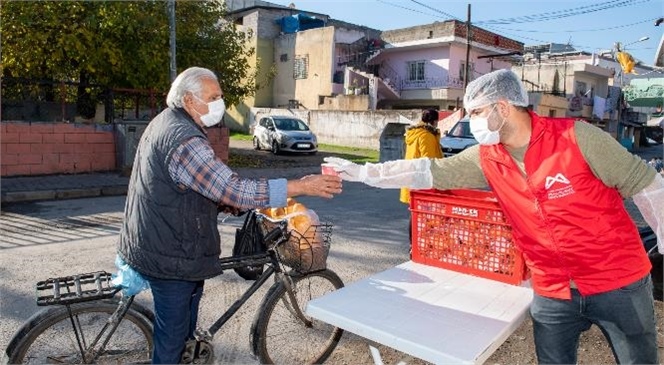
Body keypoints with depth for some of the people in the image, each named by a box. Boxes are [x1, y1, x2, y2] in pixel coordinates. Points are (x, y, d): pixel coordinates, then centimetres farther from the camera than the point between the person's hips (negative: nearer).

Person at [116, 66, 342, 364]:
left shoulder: (166, 123, 9)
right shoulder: (183, 138, -25)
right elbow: (233, 189, -32)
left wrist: (226, 200, 7)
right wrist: (301, 187, -31)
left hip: (157, 246, 10)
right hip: (171, 255, -10)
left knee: (181, 325, 23)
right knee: (174, 333, 6)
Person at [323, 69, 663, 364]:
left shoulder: (577, 136, -16)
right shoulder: (485, 159, -5)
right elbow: (426, 171, -6)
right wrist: (360, 172, -9)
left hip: (620, 283, -2)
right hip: (553, 292, 3)